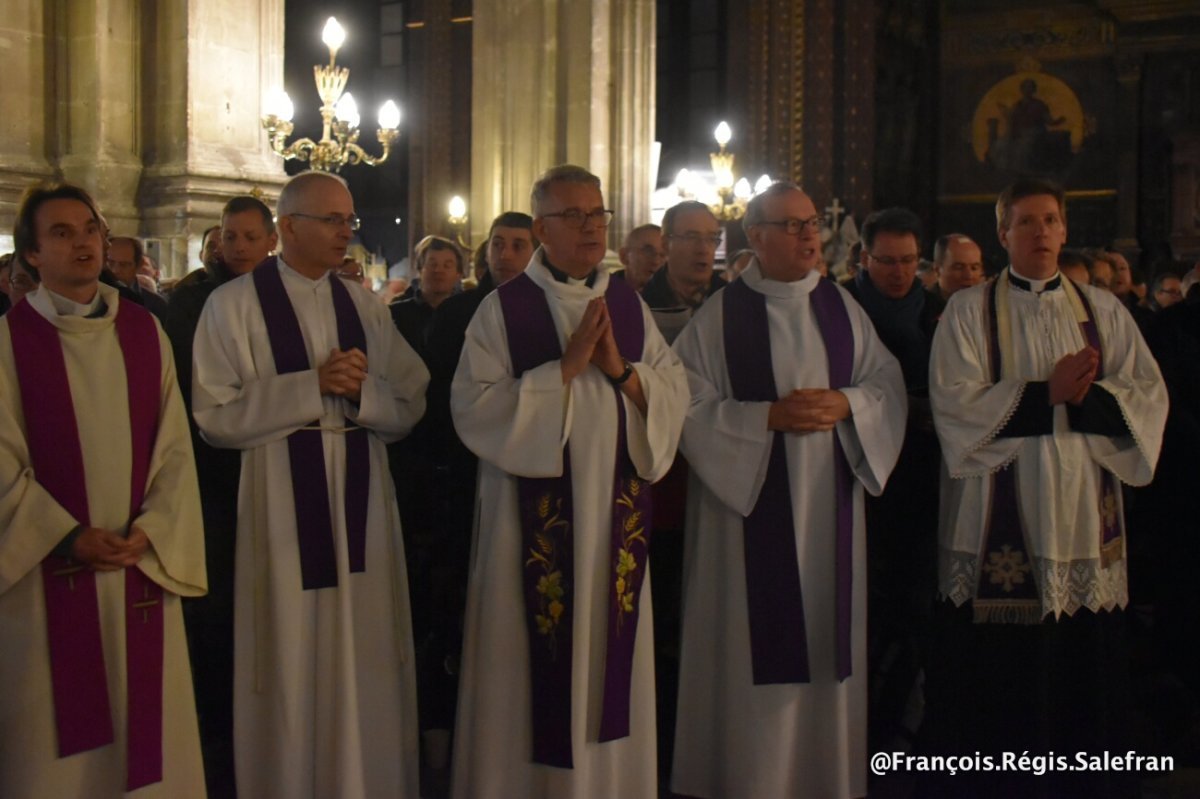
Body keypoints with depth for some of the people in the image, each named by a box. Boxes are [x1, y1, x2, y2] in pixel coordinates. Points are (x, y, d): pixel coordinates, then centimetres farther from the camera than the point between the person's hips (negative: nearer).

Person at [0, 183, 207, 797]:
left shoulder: (145, 331, 6)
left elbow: (174, 445, 4)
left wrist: (149, 530, -9)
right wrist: (70, 536, -14)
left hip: (142, 560, 3)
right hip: (52, 568, -3)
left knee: (147, 718, 9)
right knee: (59, 730, 4)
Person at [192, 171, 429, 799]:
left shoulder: (365, 306, 9)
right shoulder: (233, 305, -3)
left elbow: (409, 407, 6)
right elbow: (214, 417, -10)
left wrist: (361, 390, -14)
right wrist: (312, 386, -16)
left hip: (361, 506, 4)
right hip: (282, 508, -3)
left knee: (366, 672, 7)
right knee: (292, 675, 3)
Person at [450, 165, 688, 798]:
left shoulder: (629, 304, 8)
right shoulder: (503, 309, -5)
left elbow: (677, 394, 4)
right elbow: (473, 408, -16)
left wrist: (622, 370, -14)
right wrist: (566, 368, -19)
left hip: (615, 513, 4)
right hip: (536, 515, -4)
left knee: (611, 655, 11)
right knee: (535, 664, 3)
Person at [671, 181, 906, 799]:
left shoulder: (841, 306, 9)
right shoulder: (719, 316, -3)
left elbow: (887, 383, 8)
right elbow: (692, 406, -10)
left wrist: (845, 404, -11)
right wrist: (770, 416, -17)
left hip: (829, 503, 4)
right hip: (751, 502, -4)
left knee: (825, 639, 9)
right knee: (757, 643, -1)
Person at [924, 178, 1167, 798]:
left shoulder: (1103, 311, 12)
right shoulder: (968, 311, 3)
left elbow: (1148, 397, 3)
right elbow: (956, 404, -10)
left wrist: (1083, 397, -13)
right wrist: (1046, 392, -14)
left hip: (1083, 516, 3)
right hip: (999, 519, -3)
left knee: (1084, 671, 4)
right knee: (998, 673, 0)